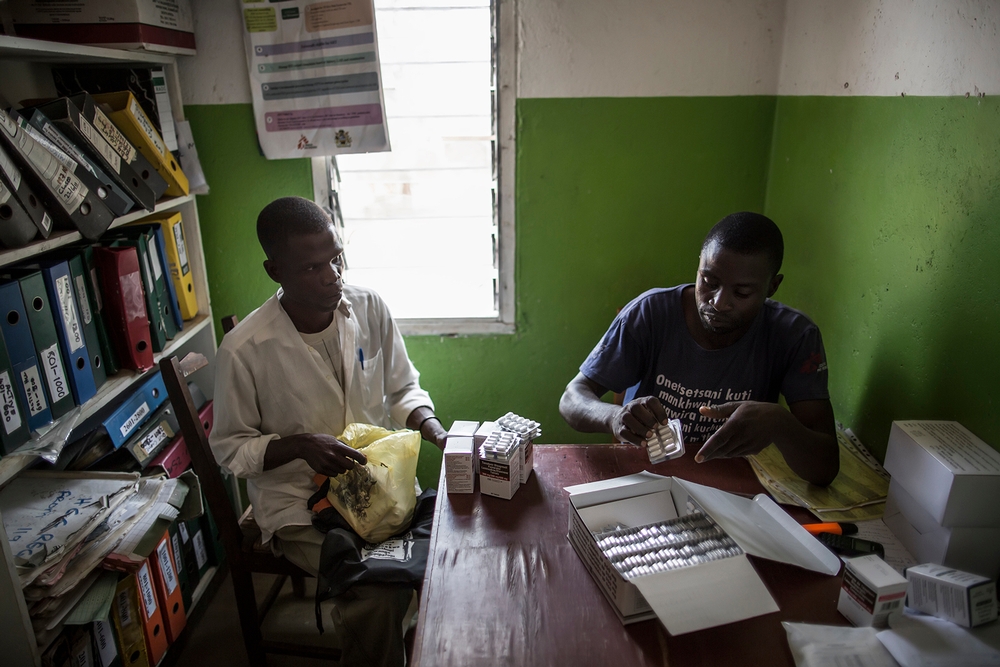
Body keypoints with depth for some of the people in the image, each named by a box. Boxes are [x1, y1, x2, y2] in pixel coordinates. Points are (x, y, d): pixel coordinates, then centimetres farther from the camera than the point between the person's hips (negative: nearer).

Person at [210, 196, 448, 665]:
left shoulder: (370, 307, -6)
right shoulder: (243, 350, -17)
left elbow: (403, 389, 7)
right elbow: (229, 448, -5)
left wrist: (433, 430, -12)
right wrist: (299, 445, -22)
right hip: (297, 502, -3)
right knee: (380, 591, -24)